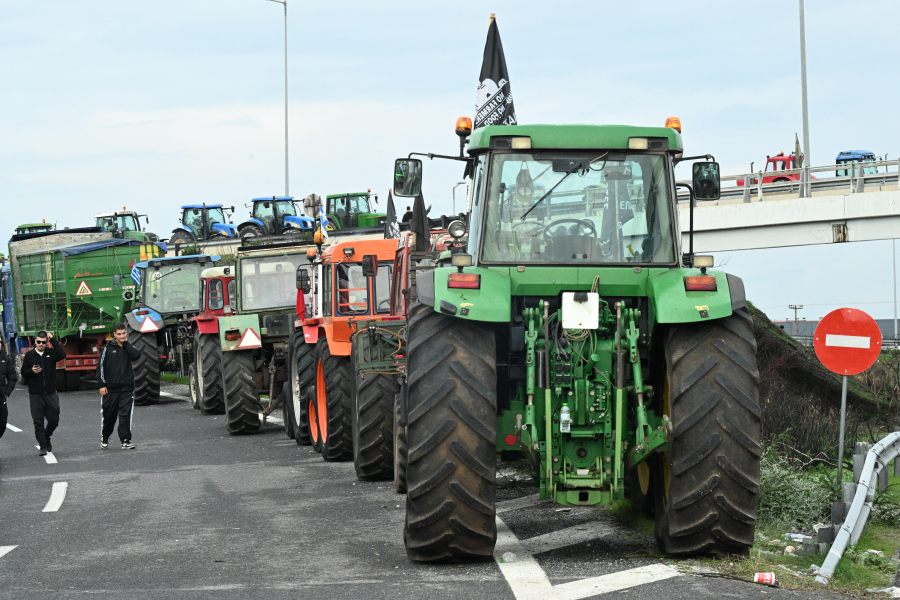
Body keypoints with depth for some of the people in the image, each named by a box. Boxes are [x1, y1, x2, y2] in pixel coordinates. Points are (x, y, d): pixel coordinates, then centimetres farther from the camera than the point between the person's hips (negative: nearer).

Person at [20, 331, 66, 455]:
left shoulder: (51, 353, 4)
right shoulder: (29, 355, 4)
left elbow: (62, 355, -17)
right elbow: (23, 373, 8)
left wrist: (52, 340, -16)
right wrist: (32, 371, -14)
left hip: (51, 394, 1)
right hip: (35, 394, -1)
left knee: (54, 420, 5)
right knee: (38, 422, 0)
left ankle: (46, 439, 30)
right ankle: (43, 446, 8)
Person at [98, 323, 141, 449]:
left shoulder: (129, 347, 7)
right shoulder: (108, 348, 1)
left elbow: (136, 355, -16)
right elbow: (101, 366, 1)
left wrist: (126, 343, -9)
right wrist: (102, 385, -4)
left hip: (127, 388, 1)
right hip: (110, 388, -1)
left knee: (125, 415, -7)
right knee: (108, 415, 9)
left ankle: (125, 440, -3)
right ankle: (104, 438, 28)